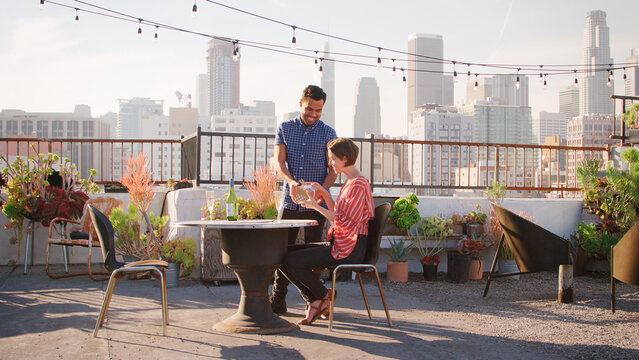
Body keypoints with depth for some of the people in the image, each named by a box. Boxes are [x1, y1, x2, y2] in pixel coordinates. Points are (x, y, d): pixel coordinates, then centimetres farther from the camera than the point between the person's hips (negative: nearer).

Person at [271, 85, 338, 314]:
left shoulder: (328, 133, 3)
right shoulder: (284, 129, 7)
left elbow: (333, 169, -1)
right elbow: (279, 161, -2)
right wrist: (291, 182, -22)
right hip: (290, 200, 2)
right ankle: (278, 300, 13)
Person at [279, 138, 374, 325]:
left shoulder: (359, 184, -15)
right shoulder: (349, 181, 17)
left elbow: (347, 221, -20)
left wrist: (316, 206, -16)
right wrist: (324, 193, 9)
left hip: (349, 248, -10)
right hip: (338, 243, 10)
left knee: (292, 261, -19)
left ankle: (323, 296, 4)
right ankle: (314, 302, 0)